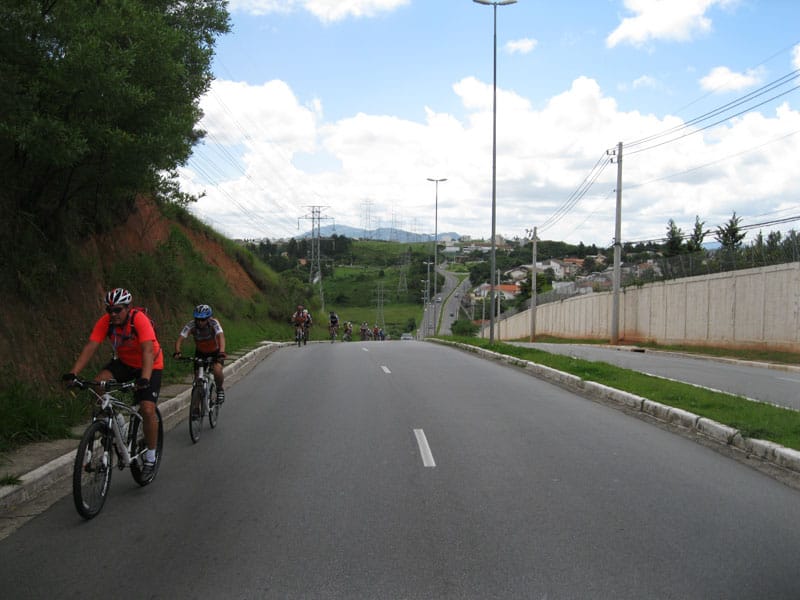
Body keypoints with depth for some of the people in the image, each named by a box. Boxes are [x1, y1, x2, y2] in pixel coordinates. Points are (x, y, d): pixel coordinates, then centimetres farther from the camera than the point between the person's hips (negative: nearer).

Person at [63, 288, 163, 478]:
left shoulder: (139, 319, -30)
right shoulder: (105, 321, -18)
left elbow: (148, 351, -39)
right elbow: (90, 347, -24)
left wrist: (144, 379, -53)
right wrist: (73, 373, -36)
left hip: (150, 365, -4)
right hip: (123, 361, 4)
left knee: (147, 410, -17)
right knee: (98, 384, -24)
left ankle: (150, 458, 1)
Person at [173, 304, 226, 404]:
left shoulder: (214, 323, -29)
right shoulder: (191, 325, -24)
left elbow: (221, 336, -44)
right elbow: (180, 338, -33)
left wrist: (221, 352, -61)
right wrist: (177, 352, -52)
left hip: (215, 352, -3)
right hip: (200, 353, 3)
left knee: (217, 370, -29)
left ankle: (219, 389, 0)